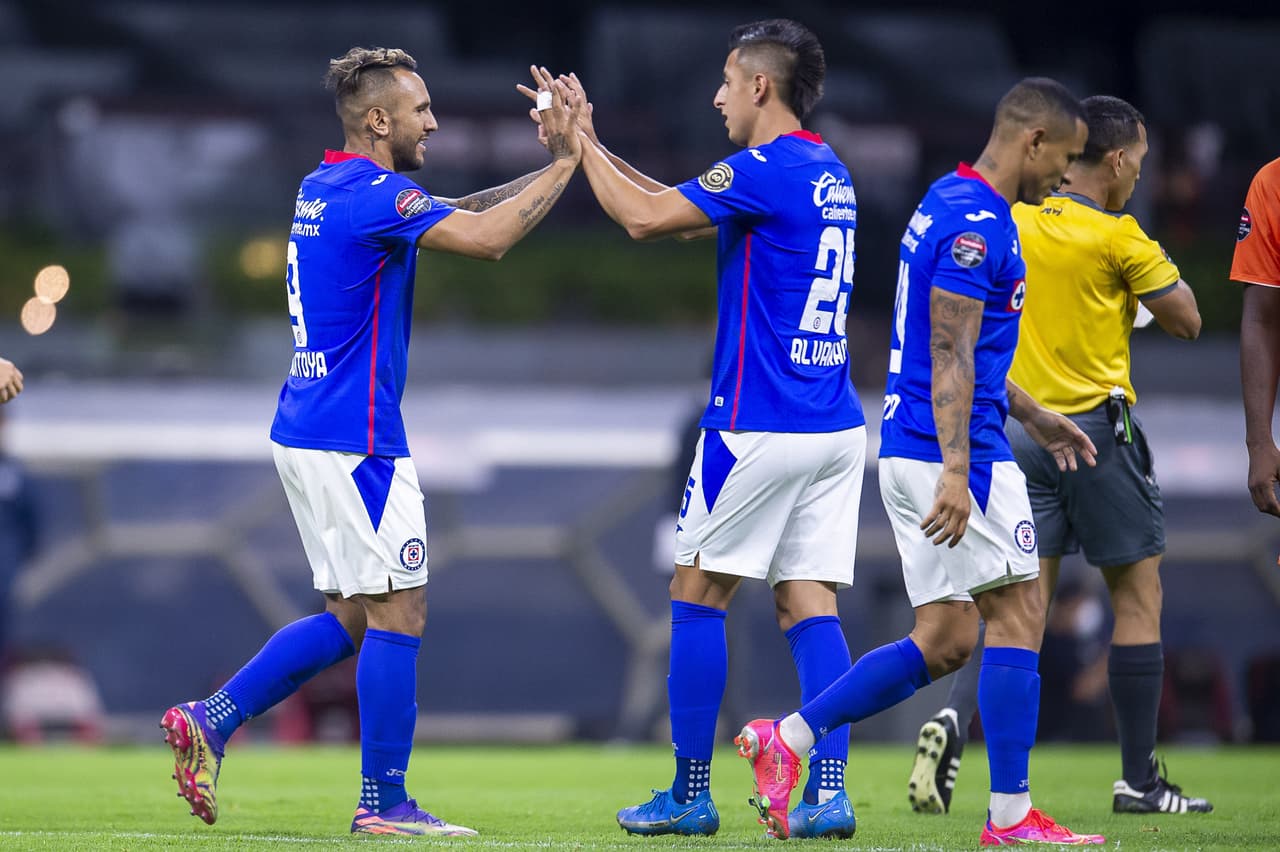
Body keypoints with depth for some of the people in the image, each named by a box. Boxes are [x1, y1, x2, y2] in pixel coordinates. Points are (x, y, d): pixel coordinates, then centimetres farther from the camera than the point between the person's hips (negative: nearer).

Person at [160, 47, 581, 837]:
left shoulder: (323, 191, 14)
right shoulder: (371, 194, -15)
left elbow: (456, 212, 21)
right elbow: (485, 237, -25)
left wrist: (554, 163, 12)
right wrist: (565, 161, -15)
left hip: (309, 436, 10)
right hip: (354, 440, -10)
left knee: (350, 616, 14)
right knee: (398, 611, -3)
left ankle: (211, 720, 8)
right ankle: (384, 801, -1)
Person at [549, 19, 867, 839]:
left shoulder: (766, 170, -13)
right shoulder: (829, 174, 15)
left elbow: (646, 217, -15)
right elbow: (672, 210, 22)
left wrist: (583, 144, -1)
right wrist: (591, 148, 21)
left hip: (759, 425, -8)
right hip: (837, 426, 8)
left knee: (698, 595, 3)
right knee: (810, 604, 4)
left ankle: (690, 794, 6)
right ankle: (829, 793, -6)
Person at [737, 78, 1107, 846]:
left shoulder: (950, 203, 17)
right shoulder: (976, 222, -15)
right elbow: (950, 357, -22)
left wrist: (1035, 416, 32)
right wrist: (955, 471, -27)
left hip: (909, 450, 10)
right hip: (953, 452, -10)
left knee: (946, 641, 9)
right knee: (1019, 618, -3)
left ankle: (786, 739, 5)